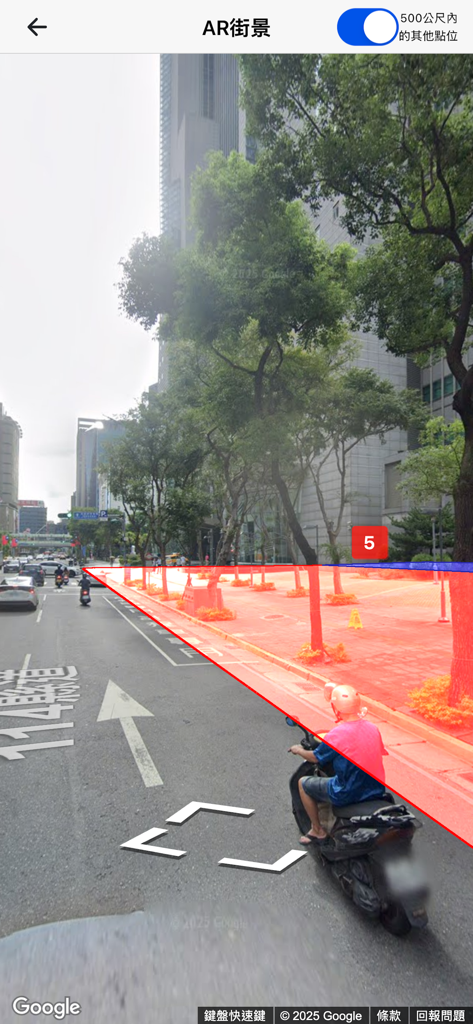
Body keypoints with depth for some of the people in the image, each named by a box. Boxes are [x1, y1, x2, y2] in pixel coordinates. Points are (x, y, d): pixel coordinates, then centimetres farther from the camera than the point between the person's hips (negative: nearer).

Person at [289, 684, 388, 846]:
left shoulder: (336, 734, -20)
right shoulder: (373, 728, -4)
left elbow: (315, 758, -5)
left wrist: (298, 750, 15)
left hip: (348, 795, -6)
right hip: (376, 790, 6)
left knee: (303, 783, 14)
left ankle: (318, 831, 22)